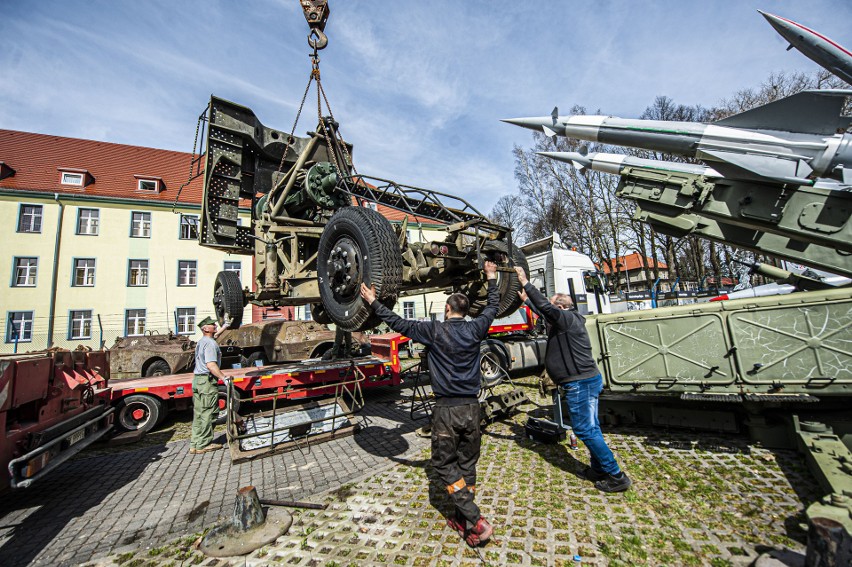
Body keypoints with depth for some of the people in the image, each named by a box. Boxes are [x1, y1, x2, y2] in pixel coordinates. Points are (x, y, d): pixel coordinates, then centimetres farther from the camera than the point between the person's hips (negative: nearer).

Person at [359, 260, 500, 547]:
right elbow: (493, 307, 16)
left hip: (446, 408, -4)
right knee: (467, 463, 18)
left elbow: (398, 323, -5)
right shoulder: (475, 329, -1)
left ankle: (476, 522, 7)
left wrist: (373, 302, 5)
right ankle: (463, 519, 30)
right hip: (471, 406, 5)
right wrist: (491, 278, 30)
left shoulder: (435, 330, -11)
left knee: (444, 464, 11)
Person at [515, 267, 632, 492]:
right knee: (591, 427, 18)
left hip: (580, 383, -11)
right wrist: (526, 299, 33)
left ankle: (616, 477, 9)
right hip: (588, 379, 11)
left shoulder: (568, 319, -16)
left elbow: (545, 306, -26)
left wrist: (525, 282, -20)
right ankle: (598, 468, 30)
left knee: (585, 429, -2)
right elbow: (544, 312, 28)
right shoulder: (566, 320, 13)